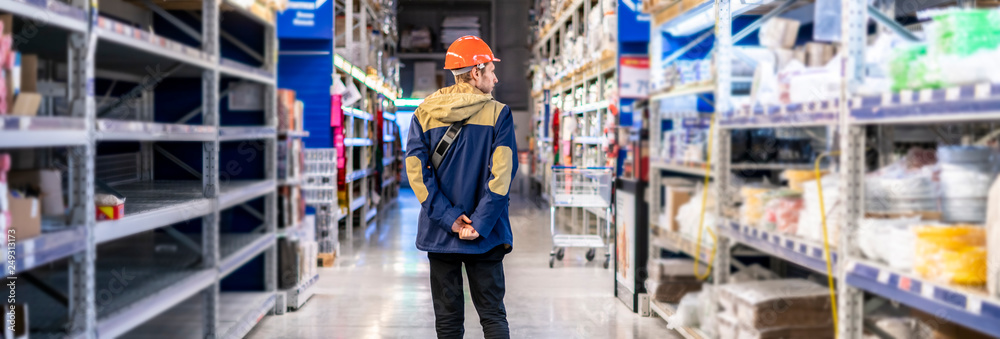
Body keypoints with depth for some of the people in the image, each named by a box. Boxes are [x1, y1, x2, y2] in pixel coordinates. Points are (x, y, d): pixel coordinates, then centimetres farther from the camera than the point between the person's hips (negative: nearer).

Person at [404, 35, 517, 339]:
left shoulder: (424, 113, 2)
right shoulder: (498, 113, -5)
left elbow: (416, 169, -7)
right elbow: (501, 174, -15)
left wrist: (449, 217, -10)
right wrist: (479, 225, -14)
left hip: (439, 233, 2)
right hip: (485, 237, -2)